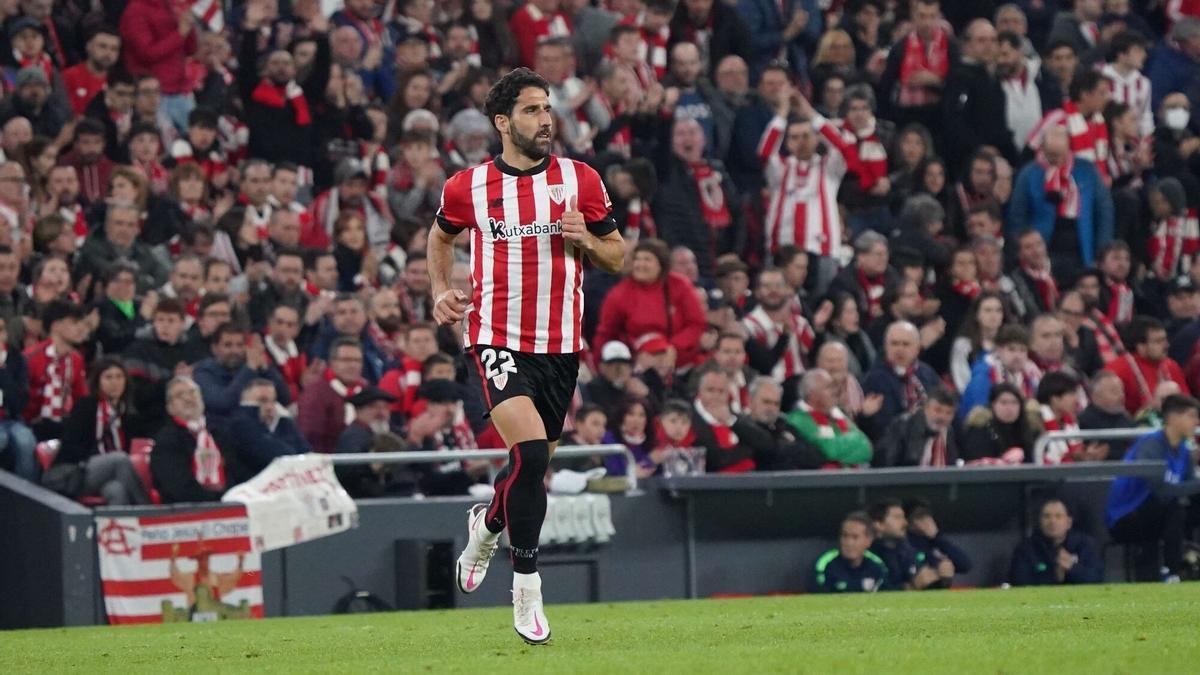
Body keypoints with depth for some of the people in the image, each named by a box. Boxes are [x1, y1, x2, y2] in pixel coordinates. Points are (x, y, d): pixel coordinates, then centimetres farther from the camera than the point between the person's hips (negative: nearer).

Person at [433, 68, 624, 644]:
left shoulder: (581, 180, 2)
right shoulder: (468, 187, 1)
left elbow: (617, 256, 10)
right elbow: (441, 236, 22)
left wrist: (586, 239, -11)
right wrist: (440, 292, 7)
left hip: (560, 345, 3)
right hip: (497, 339, -3)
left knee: (535, 466, 12)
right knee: (531, 451, -22)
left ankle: (487, 522, 47)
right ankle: (526, 585, -11)